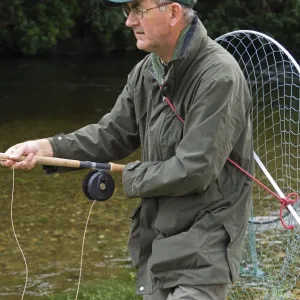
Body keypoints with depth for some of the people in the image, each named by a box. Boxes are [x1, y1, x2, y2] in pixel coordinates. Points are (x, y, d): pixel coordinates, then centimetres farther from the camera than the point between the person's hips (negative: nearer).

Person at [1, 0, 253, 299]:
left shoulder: (219, 77, -22)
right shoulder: (146, 71, 4)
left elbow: (194, 170, -23)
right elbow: (112, 133, 10)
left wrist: (133, 177, -7)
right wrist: (48, 147, -5)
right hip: (155, 240, 8)